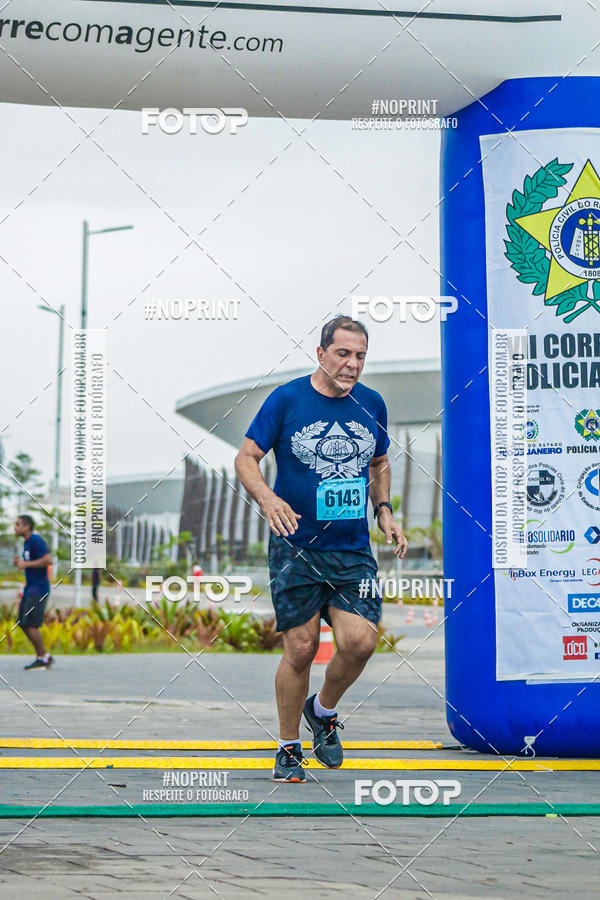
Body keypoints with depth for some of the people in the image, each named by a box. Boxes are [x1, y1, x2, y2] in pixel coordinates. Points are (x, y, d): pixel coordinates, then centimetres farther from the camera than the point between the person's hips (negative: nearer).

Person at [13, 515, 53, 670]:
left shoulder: (36, 540, -13)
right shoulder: (27, 542, 17)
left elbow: (48, 560, -23)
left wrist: (26, 564, -18)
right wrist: (19, 562, 9)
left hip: (39, 590, -10)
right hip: (30, 589, 10)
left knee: (30, 624, -12)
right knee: (23, 624, 7)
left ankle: (43, 658, -4)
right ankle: (42, 656, 11)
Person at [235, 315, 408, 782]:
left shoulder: (372, 404, 7)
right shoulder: (287, 399, -4)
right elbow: (246, 458, -1)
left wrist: (384, 511, 7)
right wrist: (268, 498, -20)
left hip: (353, 551, 3)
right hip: (295, 548, -3)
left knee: (360, 640, -13)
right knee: (301, 649, -4)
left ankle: (324, 710, 17)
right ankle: (289, 747, 16)